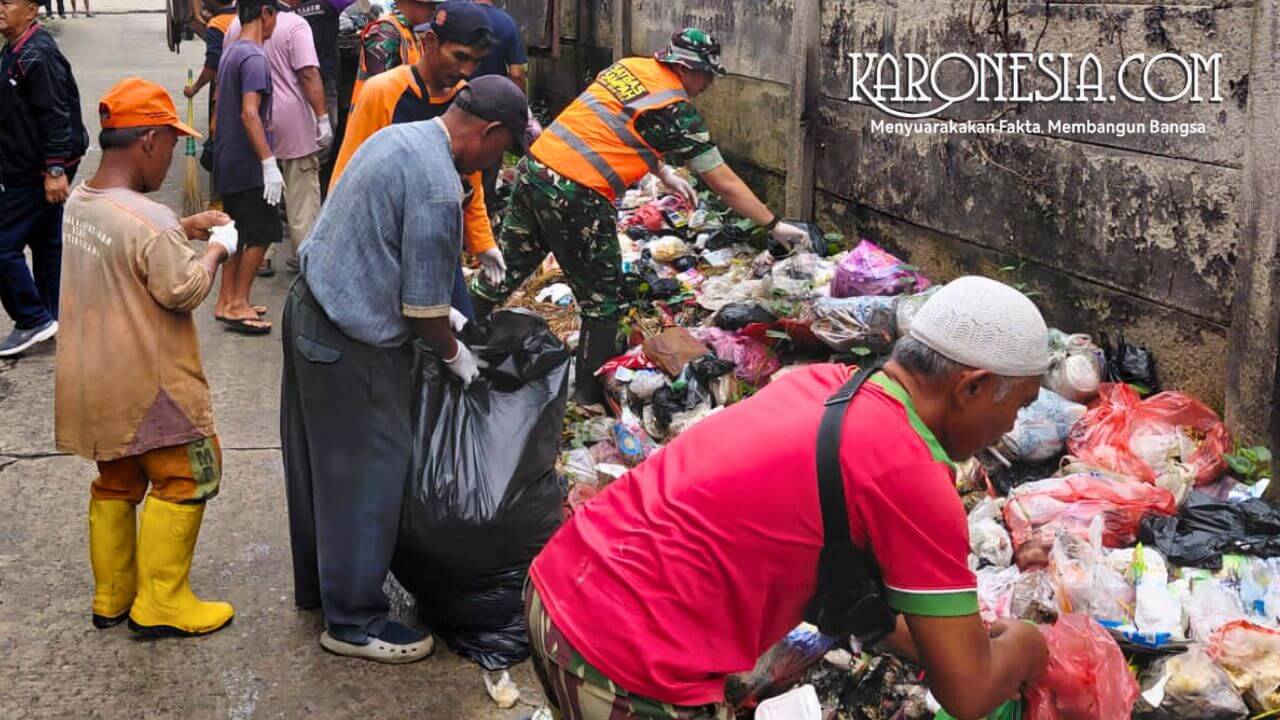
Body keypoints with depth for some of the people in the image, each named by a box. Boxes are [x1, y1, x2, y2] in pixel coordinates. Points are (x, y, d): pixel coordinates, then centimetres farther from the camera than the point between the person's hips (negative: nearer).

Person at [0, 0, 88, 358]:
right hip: (30, 170, 10)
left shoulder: (37, 55, -19)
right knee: (46, 242, 16)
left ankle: (33, 320, 2)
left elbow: (56, 116, -24)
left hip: (36, 174, -10)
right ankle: (55, 317, 26)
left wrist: (55, 170, -26)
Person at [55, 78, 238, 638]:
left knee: (117, 481, 20)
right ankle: (160, 604, 9)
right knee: (185, 478, 5)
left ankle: (111, 597, 30)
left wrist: (186, 229, 11)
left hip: (95, 379, 9)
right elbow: (184, 292, -20)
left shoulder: (81, 201, 3)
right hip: (147, 383, -9)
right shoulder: (148, 222, -25)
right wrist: (214, 252, -4)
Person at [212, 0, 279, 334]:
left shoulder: (230, 52, 12)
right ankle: (238, 305, 0)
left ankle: (226, 300, 19)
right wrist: (269, 163, -25)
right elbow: (249, 114, -24)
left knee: (238, 233, 15)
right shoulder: (254, 57, -16)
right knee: (260, 234, -2)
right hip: (248, 164, -9)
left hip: (228, 162, 9)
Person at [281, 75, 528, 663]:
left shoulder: (397, 136, 7)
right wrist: (455, 355, 1)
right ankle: (353, 622, 14)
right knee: (367, 477, 2)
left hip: (309, 307, 10)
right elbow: (425, 309, -19)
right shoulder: (438, 187, -23)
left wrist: (443, 318, 21)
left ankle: (317, 585, 38)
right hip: (353, 344, -10)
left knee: (316, 459, 21)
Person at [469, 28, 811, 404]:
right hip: (578, 198, -7)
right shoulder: (678, 112, -7)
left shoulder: (630, 66, 12)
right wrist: (775, 226, 8)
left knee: (507, 268, 22)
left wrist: (666, 175, 30)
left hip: (533, 170, 7)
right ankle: (590, 395, 16)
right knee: (604, 302, 8)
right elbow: (726, 184, -1)